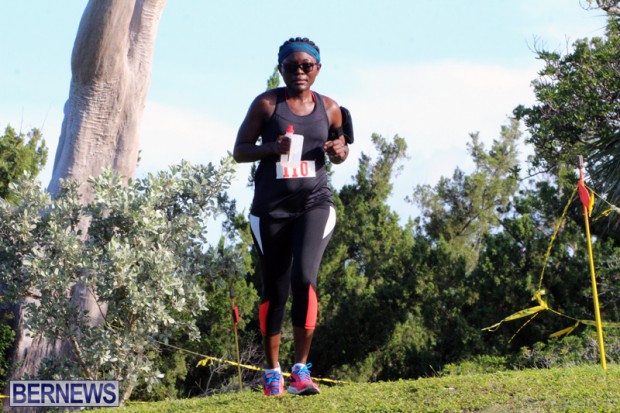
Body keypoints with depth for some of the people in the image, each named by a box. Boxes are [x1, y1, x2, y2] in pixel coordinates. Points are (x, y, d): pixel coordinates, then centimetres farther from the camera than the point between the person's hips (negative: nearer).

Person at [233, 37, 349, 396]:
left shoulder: (329, 108, 6)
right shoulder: (266, 104, -1)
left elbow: (339, 147, 21)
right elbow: (240, 151, 1)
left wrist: (340, 152, -3)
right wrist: (272, 147, -17)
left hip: (315, 201, 1)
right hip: (271, 206, -1)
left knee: (304, 277, -20)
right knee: (275, 289, 5)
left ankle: (302, 370, -10)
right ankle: (273, 373, 19)